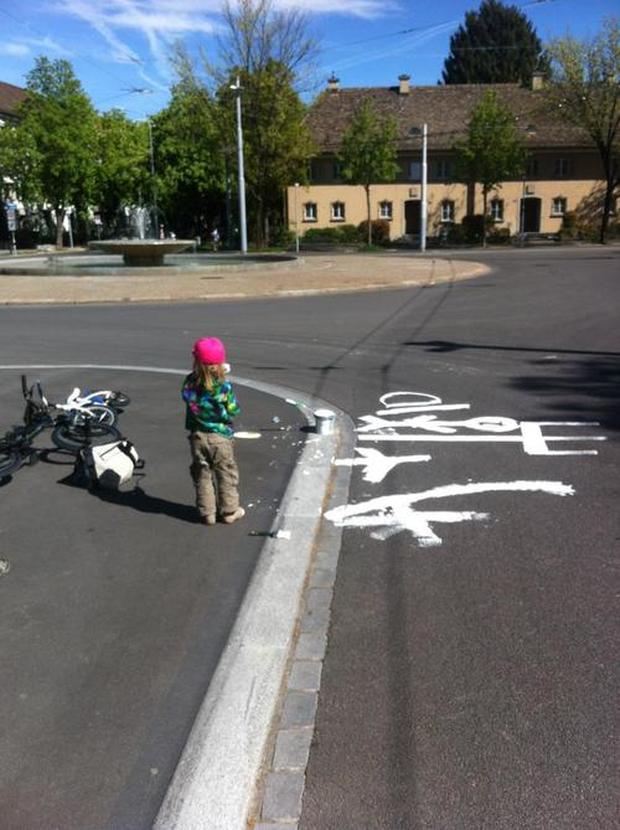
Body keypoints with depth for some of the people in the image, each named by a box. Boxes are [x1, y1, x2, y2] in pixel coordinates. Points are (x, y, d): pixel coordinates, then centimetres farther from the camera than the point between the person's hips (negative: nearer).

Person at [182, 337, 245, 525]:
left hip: (197, 436, 3)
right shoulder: (224, 386, -17)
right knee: (226, 474, 12)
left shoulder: (190, 383, -8)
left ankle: (207, 512, 20)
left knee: (202, 474, 14)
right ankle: (229, 511, 21)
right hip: (220, 437, -3)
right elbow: (233, 410, -9)